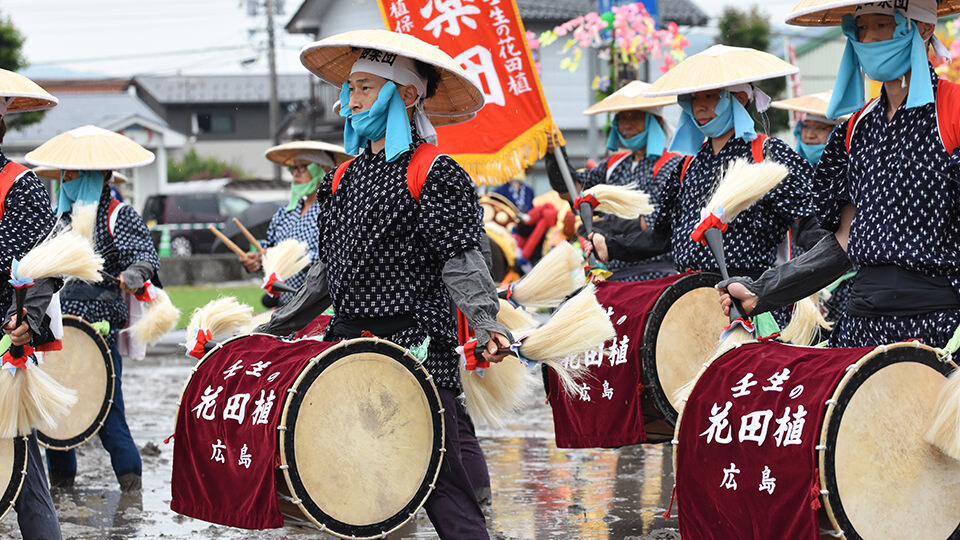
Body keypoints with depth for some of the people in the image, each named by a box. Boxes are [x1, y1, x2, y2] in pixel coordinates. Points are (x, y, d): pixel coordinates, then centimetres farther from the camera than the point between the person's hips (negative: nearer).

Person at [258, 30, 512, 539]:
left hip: (417, 348, -7)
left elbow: (461, 262, -13)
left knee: (436, 477, -9)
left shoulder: (432, 173, -5)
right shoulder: (344, 178, 15)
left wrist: (486, 324, -29)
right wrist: (272, 328, 22)